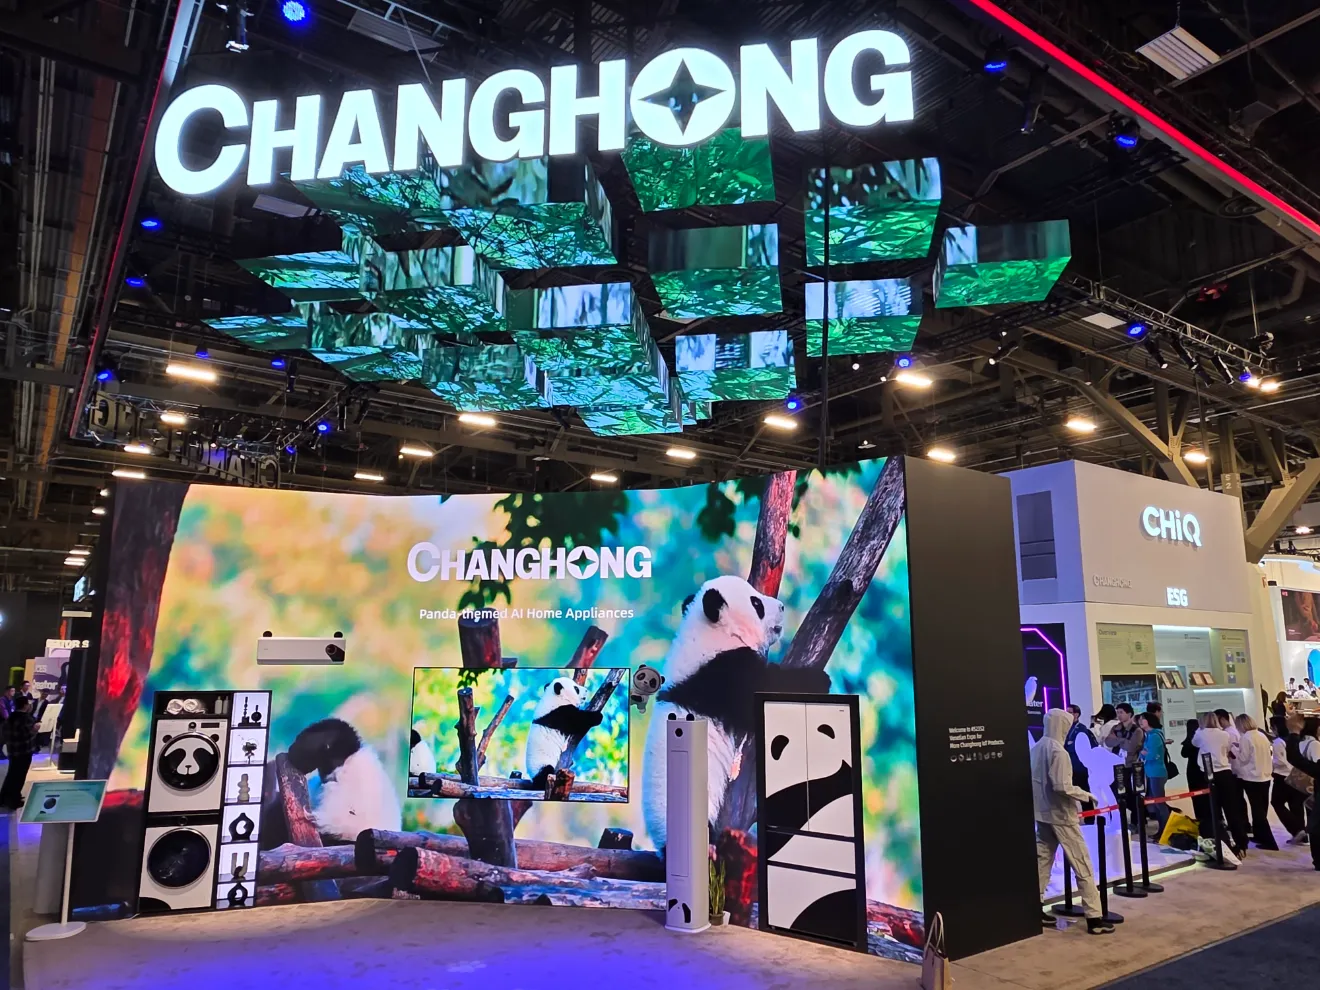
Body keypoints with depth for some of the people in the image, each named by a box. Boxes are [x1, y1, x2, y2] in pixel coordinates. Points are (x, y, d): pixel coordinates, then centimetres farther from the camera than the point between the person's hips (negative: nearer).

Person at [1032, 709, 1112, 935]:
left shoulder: (1036, 748, 6)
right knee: (1082, 865, 0)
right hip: (1061, 815, -8)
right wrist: (1086, 795, -10)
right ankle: (1093, 918, 3)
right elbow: (1062, 787, -22)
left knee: (1042, 860, 12)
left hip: (1042, 813, 8)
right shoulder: (1058, 751, -18)